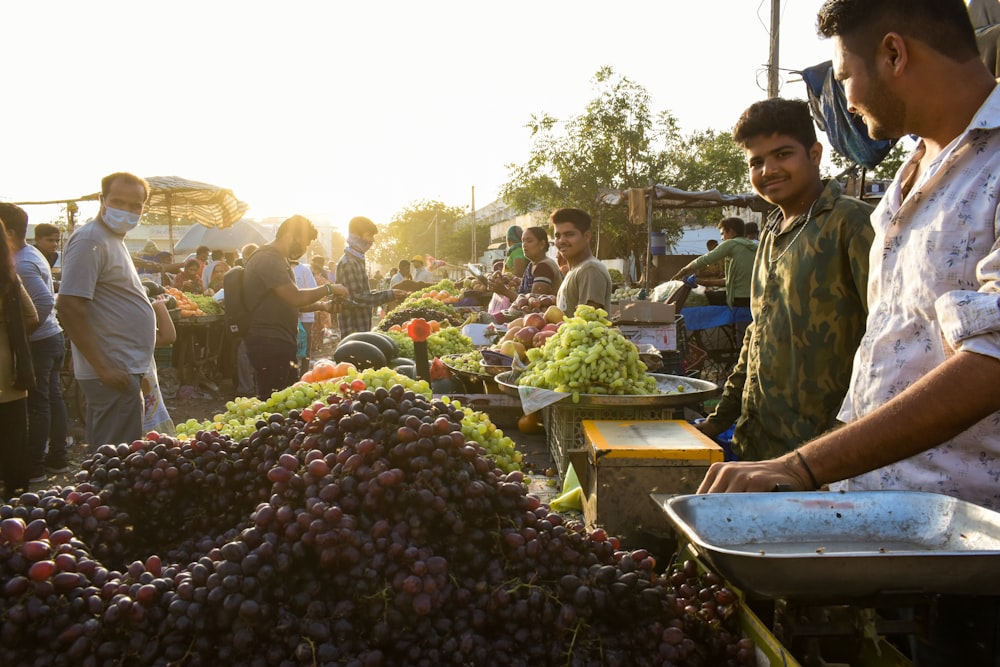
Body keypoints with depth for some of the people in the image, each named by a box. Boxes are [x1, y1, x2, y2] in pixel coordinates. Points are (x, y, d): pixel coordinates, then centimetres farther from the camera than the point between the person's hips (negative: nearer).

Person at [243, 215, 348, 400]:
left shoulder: (276, 259, 20)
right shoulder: (267, 259, -15)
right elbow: (295, 298, -23)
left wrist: (322, 306, 15)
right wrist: (329, 289, -10)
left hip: (282, 344, 11)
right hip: (269, 345, -11)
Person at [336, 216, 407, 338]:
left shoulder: (358, 260, 15)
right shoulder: (347, 263, -15)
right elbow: (356, 298, -20)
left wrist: (389, 294, 12)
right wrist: (388, 295, -20)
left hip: (362, 326, 10)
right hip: (353, 329, -10)